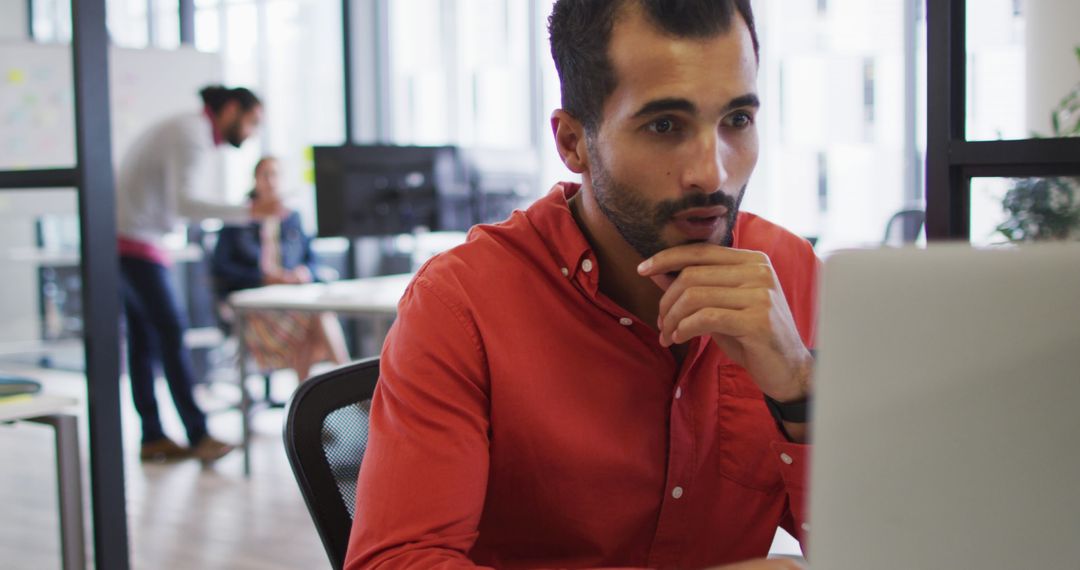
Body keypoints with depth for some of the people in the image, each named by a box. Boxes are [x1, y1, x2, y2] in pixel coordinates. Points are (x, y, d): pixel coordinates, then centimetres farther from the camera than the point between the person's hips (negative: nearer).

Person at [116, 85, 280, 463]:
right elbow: (185, 204, -27)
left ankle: (153, 437, 10)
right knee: (171, 333, -8)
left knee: (144, 337, 8)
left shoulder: (196, 134, 16)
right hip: (133, 241, -10)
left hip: (129, 239, 10)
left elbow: (189, 200, 16)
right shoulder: (192, 135, -15)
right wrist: (248, 212, -32)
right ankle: (198, 435, -5)